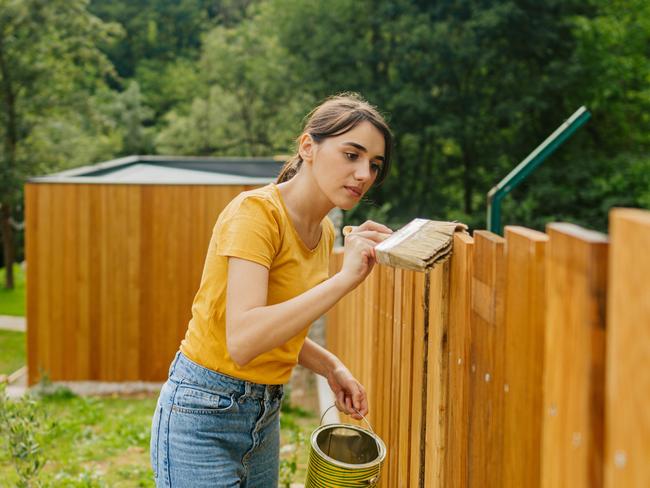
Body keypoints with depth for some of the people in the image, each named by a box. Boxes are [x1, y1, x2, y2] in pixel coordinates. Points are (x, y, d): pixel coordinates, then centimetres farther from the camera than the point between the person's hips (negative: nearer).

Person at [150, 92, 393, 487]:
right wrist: (344, 278, -32)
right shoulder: (256, 211, -19)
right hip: (205, 413, -8)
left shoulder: (324, 232, 6)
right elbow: (242, 340, -32)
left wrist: (331, 367, 1)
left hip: (265, 415, 8)